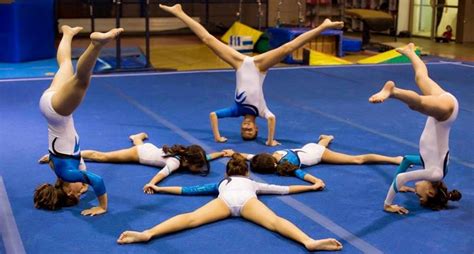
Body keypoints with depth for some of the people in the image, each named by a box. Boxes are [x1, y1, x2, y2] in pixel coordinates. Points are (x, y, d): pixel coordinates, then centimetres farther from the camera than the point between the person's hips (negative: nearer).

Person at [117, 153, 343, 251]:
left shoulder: (221, 183, 45)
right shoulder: (252, 182, 44)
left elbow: (188, 190, 44)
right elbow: (283, 189, 49)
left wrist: (160, 189, 54)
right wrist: (310, 187, 61)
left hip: (225, 199, 1)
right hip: (247, 198, 0)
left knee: (192, 218, -18)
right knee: (274, 221, -22)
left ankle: (147, 233, -38)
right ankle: (309, 241, -49)